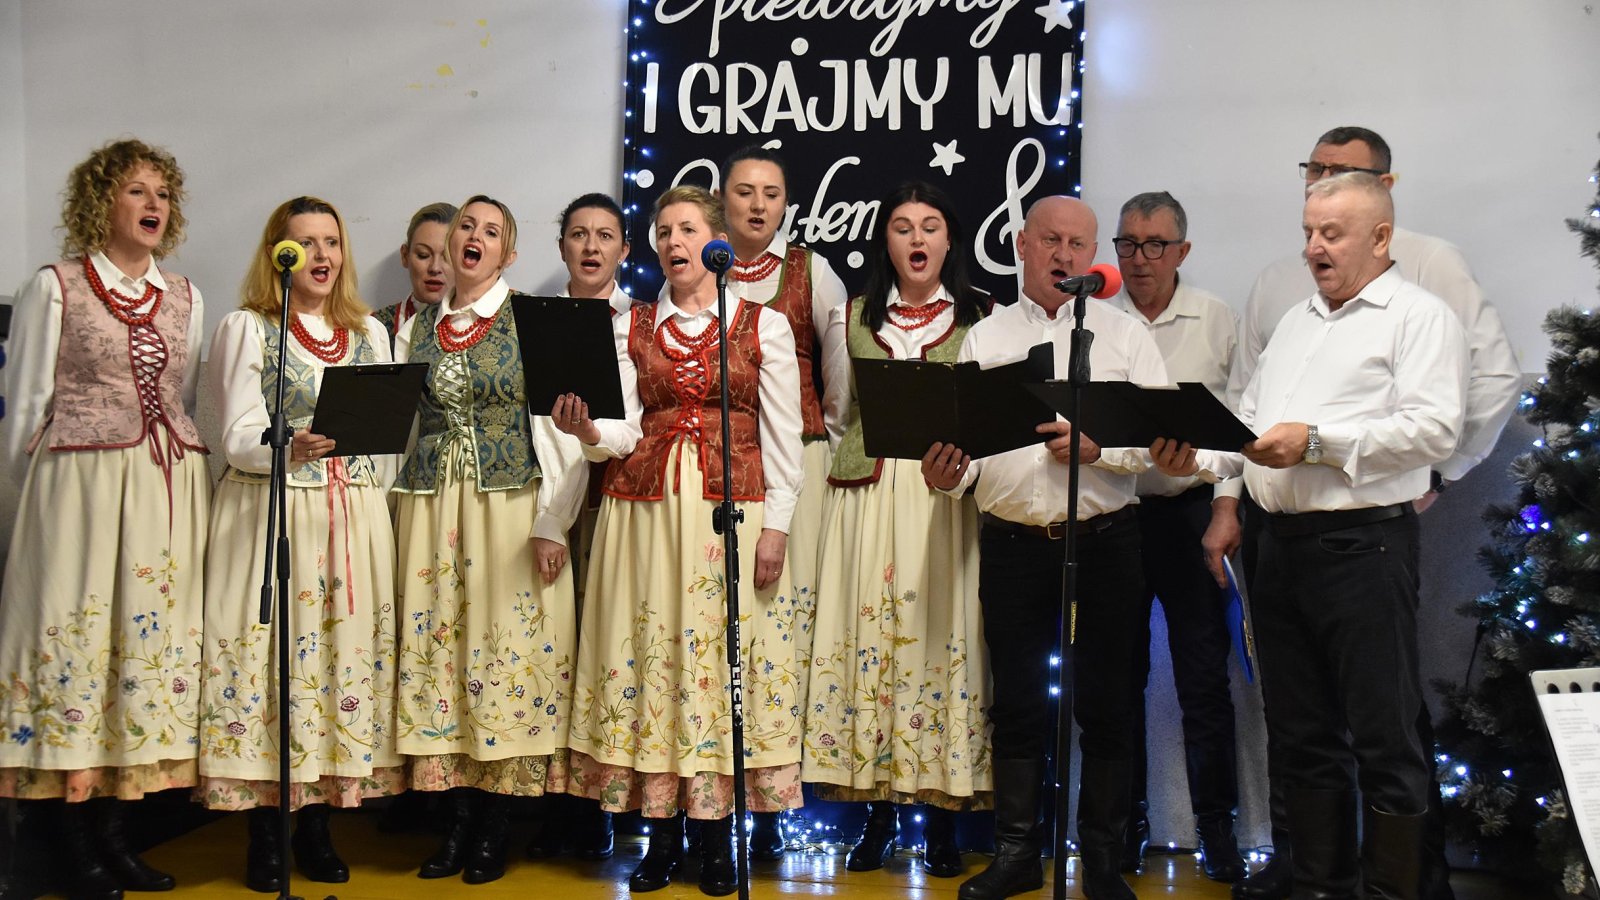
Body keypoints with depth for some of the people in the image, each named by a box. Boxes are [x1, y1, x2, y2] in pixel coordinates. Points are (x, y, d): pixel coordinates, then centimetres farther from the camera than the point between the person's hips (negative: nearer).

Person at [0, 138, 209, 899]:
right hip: (79, 485, -4)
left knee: (151, 637, 5)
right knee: (77, 634, -3)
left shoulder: (185, 298, 13)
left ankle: (112, 833, 15)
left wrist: (179, 478, 13)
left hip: (169, 492, 5)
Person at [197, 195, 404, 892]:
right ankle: (265, 837, 4)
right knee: (269, 651, -5)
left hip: (355, 517, 4)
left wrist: (372, 503, 5)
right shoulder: (247, 329, 3)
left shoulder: (369, 333, 15)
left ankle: (317, 828, 11)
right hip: (268, 514, -4)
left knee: (345, 649, 2)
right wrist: (290, 449, -26)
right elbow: (239, 436, -7)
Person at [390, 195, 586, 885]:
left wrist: (552, 523, -12)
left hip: (510, 509, -4)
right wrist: (397, 519, 7)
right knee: (437, 646, 3)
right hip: (429, 510, 4)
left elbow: (560, 428, -5)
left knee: (504, 647, -2)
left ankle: (495, 829, 8)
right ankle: (458, 821, 13)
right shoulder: (417, 329, 13)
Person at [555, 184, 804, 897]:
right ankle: (662, 836, 10)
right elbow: (626, 431, 4)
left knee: (725, 649, -3)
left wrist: (775, 525, -5)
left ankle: (717, 838, 8)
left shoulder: (764, 325, 5)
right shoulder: (631, 327, 11)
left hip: (733, 508, -2)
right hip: (645, 504, 2)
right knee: (649, 651, 0)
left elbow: (782, 436, 2)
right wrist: (588, 431, -18)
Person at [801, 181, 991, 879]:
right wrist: (864, 454, 6)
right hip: (868, 493, 2)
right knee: (869, 633, 0)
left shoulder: (980, 319, 7)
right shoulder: (852, 318, 13)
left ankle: (943, 821, 6)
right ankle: (878, 815, 9)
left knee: (943, 634, -3)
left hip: (951, 495, -1)